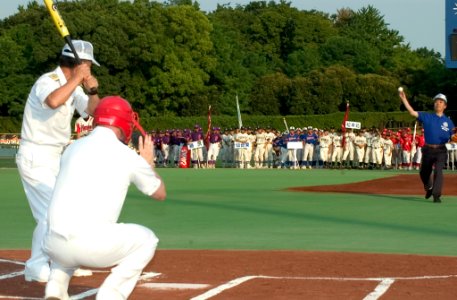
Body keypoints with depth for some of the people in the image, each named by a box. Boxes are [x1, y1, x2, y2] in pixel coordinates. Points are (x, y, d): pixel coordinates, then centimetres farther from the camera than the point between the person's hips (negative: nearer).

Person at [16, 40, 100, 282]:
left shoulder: (73, 85, 9)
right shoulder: (48, 81, -19)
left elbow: (92, 112, 5)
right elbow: (53, 101, -41)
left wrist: (92, 91, -13)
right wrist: (77, 78, -31)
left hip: (54, 158, 10)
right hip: (35, 157, -10)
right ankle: (36, 268, -9)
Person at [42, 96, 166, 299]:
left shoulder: (73, 148, 17)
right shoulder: (128, 156, 4)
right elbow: (160, 193, 19)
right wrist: (148, 163, 36)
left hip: (54, 248, 5)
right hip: (94, 247, -5)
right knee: (146, 239, 22)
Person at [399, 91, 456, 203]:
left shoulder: (448, 121, 6)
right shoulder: (427, 117, 5)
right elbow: (412, 112, -5)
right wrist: (404, 99, -14)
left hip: (441, 150, -2)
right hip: (428, 150, 2)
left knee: (438, 171, -19)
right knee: (424, 172, 14)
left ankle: (436, 195, -18)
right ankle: (429, 188, 43)